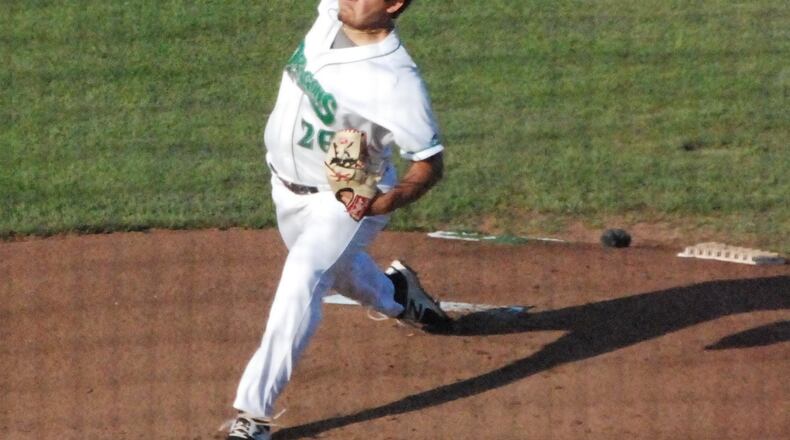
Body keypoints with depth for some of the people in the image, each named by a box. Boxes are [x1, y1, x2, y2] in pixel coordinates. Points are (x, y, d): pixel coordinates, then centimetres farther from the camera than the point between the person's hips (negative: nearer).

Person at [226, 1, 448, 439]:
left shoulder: (398, 81, -34)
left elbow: (430, 163, -26)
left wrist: (388, 200, -43)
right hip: (287, 184, 8)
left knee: (301, 282, -26)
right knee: (333, 264, 30)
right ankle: (394, 293, 62)